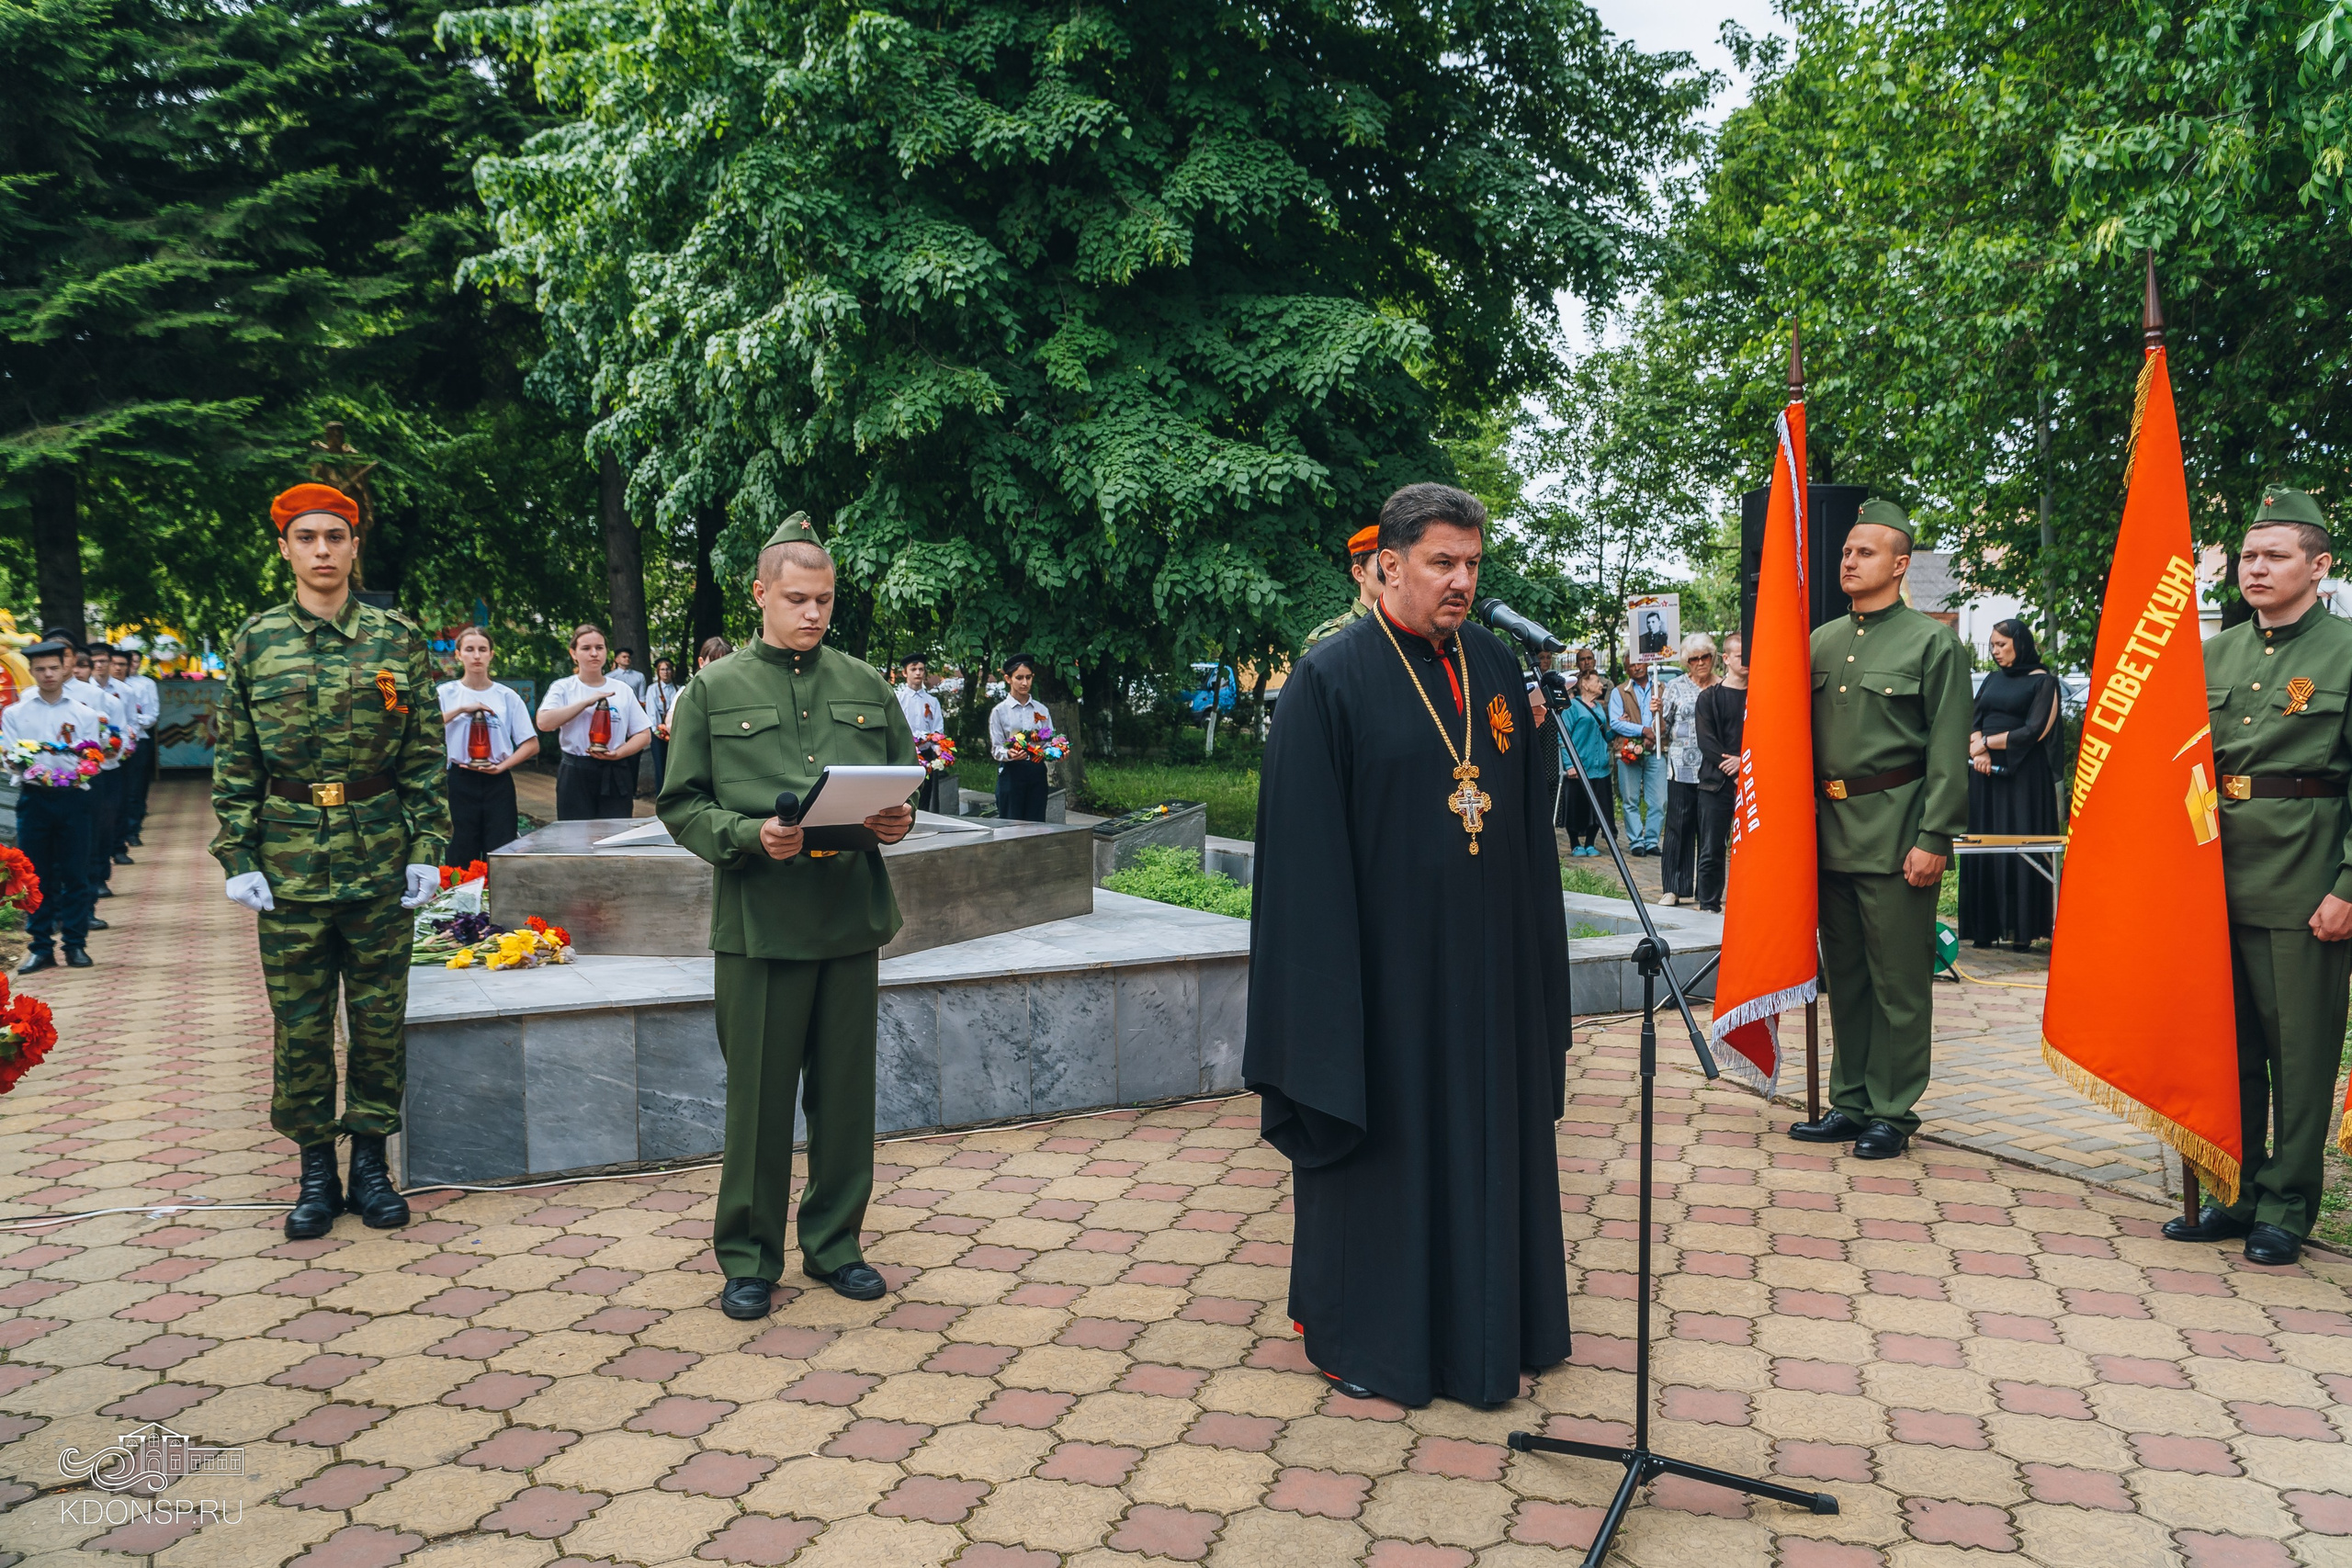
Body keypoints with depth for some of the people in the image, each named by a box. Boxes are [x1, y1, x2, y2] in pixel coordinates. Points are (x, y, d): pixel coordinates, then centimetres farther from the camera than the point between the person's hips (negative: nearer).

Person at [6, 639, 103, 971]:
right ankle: (41, 947, 9)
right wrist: (34, 774, -19)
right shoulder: (14, 713, 8)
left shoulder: (84, 713, 8)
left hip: (72, 797, 0)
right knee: (37, 876, 2)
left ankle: (75, 944, 8)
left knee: (75, 874, 1)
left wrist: (74, 773, -18)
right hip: (33, 798, 0)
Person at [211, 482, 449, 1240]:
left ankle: (371, 1159, 21)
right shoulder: (255, 641, 3)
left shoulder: (399, 639, 2)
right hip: (289, 864, 0)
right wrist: (238, 858, -2)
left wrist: (427, 850, -4)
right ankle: (316, 1169, 19)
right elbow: (234, 761, 5)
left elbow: (425, 756, 2)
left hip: (381, 864, 0)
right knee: (299, 1026, 7)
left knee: (379, 1020, 7)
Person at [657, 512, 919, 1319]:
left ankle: (834, 1242, 26)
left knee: (846, 1089, 10)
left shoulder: (866, 685, 11)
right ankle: (748, 1257, 20)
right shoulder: (714, 690, 3)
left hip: (853, 918, 3)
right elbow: (681, 805, 0)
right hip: (758, 921, -3)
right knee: (759, 1096, 4)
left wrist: (899, 820, -5)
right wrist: (752, 836, -17)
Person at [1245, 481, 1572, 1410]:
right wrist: (1326, 980, -15)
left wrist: (1535, 946, 9)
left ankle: (1486, 1323, 32)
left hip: (1486, 963, 6)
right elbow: (1305, 846, -11)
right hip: (1386, 961, -5)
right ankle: (1354, 1332, 24)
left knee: (1486, 1138, 14)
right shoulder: (1331, 678, -9)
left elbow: (1529, 818, 12)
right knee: (1379, 1139, 6)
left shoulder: (1495, 665, 7)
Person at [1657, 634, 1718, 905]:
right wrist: (1658, 713, -14)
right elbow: (1664, 730, 5)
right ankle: (1676, 888, 5)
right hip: (1682, 768, -1)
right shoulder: (1676, 686, 5)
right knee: (1679, 826, -2)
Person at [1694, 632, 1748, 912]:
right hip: (1717, 783, -1)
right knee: (1712, 850, 0)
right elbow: (1706, 741, -4)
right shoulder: (1709, 697, 6)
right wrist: (1730, 765, -15)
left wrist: (1744, 762, -12)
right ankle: (1709, 906, 7)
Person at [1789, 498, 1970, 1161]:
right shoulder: (1821, 642, 13)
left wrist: (1933, 840, -13)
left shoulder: (1933, 642, -3)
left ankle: (1892, 1111, 12)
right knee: (1844, 975, 13)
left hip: (1896, 833, -6)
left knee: (1899, 981, 1)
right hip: (1830, 830, 6)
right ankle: (1850, 1102, 23)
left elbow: (1949, 752, -8)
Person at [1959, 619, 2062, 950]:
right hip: (1985, 773, 5)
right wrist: (1978, 749, -10)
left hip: (2022, 774, -5)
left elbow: (2033, 731, -9)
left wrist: (1987, 743, -5)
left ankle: (2021, 929, -3)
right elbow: (1972, 719, 8)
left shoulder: (2043, 682, -1)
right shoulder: (1993, 679, 17)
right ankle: (1985, 927, 3)